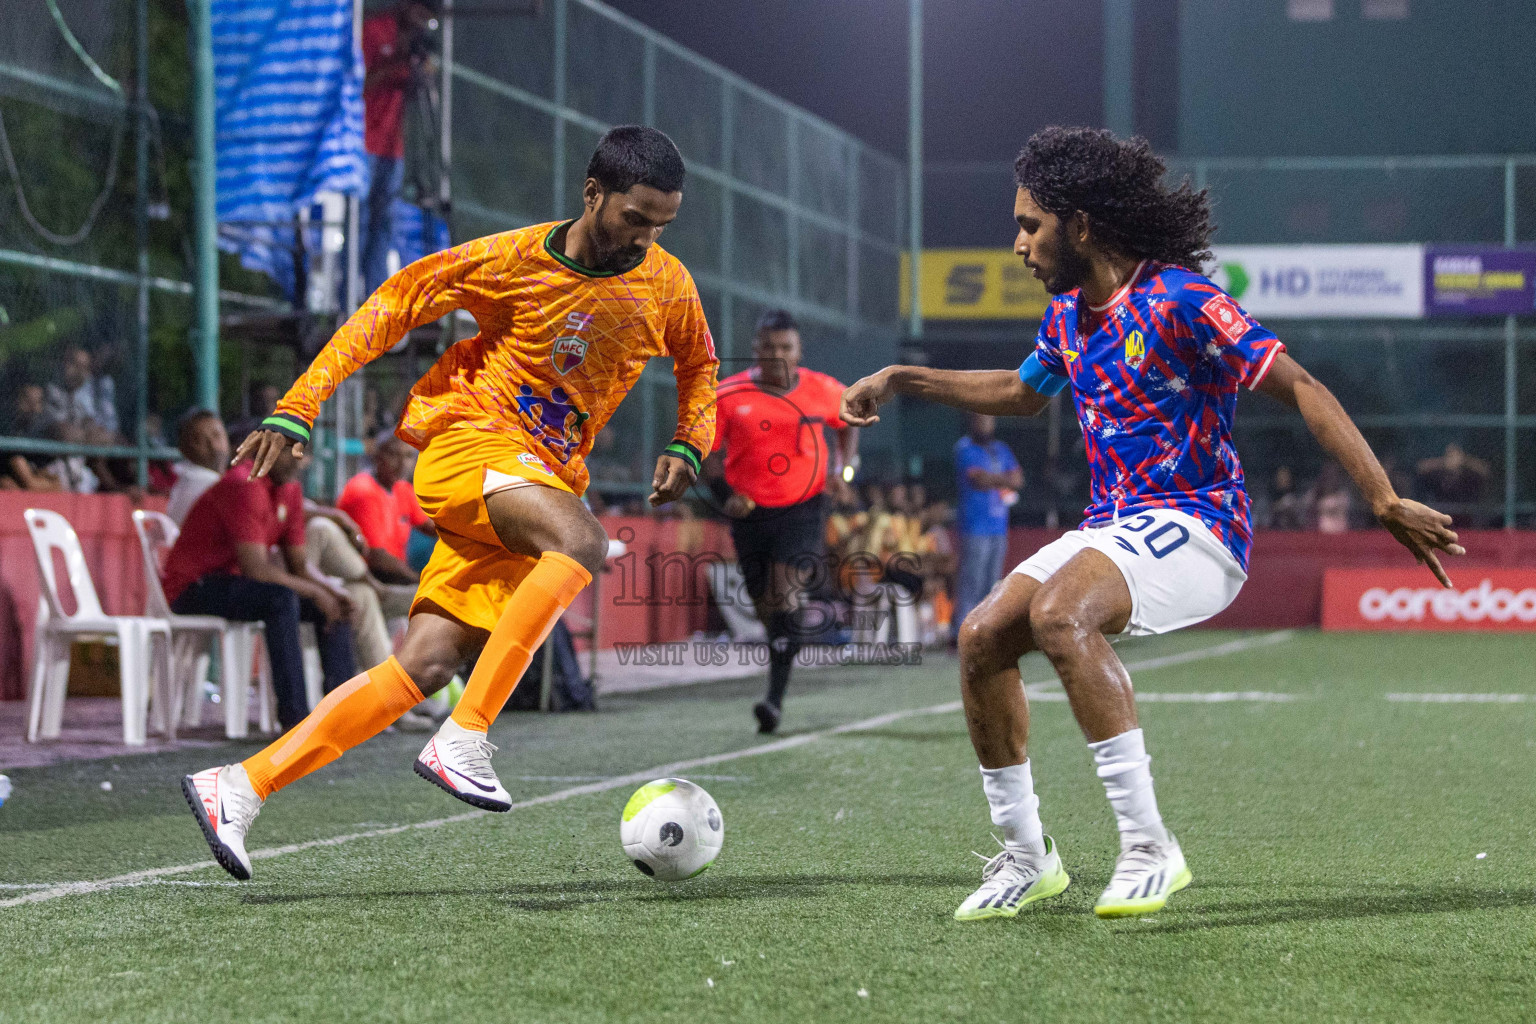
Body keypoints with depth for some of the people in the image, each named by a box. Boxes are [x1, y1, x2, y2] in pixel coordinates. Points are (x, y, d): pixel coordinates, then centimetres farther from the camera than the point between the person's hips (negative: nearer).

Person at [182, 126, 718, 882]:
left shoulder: (666, 286, 5)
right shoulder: (511, 259, -9)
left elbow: (699, 365, 25)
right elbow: (390, 308, -3)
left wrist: (687, 447, 6)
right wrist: (297, 410, -9)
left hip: (544, 478, 5)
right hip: (467, 446, -5)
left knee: (427, 665, -8)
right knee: (583, 541, -34)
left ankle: (238, 789, -4)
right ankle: (463, 739, -32)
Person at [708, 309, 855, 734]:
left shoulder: (823, 391, -1)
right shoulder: (728, 396, -4)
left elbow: (849, 425, 19)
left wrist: (844, 468, 2)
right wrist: (725, 496, -12)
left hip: (803, 508, -2)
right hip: (751, 511, 2)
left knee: (785, 595, -19)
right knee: (766, 607, 7)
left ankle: (775, 699, -21)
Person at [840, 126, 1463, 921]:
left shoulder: (1179, 301, -14)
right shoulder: (1068, 313, 12)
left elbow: (1301, 389, -16)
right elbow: (1021, 392, 34)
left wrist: (1386, 504, -21)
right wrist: (903, 379, 29)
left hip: (1193, 523, -8)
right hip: (1112, 526, 8)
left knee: (1059, 615, -33)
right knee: (982, 635, -8)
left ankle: (1148, 846, -29)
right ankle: (1025, 856, 5)